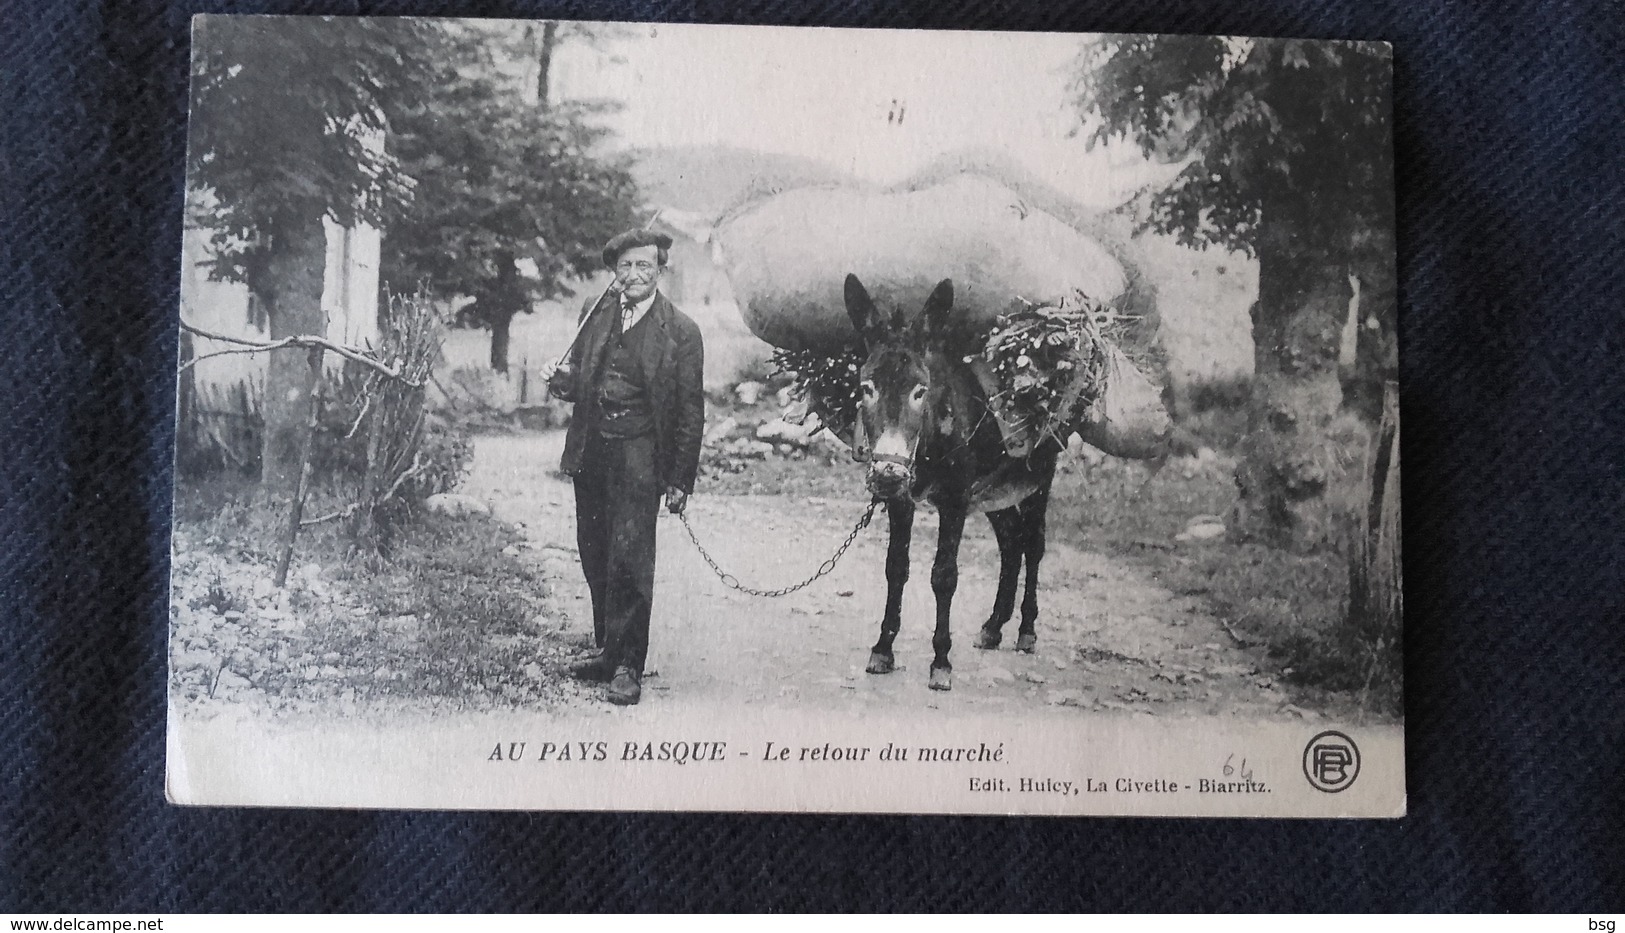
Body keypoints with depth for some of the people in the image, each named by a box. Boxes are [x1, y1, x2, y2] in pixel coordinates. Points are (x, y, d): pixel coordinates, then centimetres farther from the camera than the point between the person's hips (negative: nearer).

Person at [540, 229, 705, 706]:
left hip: (639, 452, -5)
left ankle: (627, 666, 0)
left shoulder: (681, 331, -4)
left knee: (628, 555, -9)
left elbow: (691, 412, -2)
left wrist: (681, 481, -5)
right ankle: (608, 651, 25)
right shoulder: (594, 313, 9)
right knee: (595, 556, 11)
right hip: (591, 447, 5)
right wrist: (562, 380, -6)